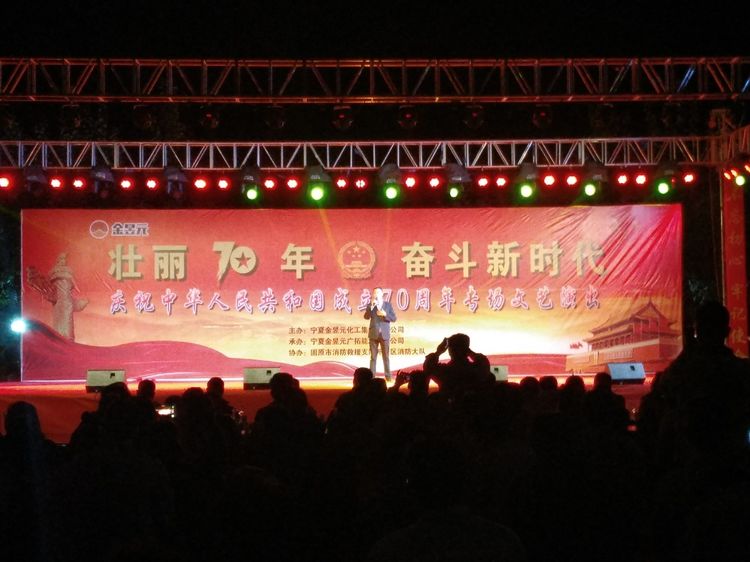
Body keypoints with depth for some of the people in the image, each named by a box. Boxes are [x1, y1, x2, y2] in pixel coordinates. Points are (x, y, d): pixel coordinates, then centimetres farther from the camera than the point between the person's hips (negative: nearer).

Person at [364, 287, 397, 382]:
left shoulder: (388, 304, 6)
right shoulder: (371, 305, 5)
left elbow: (394, 318, 2)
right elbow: (366, 317, -10)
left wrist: (385, 314, -15)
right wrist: (371, 306, -21)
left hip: (385, 334, 0)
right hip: (374, 334, 0)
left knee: (386, 356, 3)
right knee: (373, 356, 0)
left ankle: (388, 376, 5)